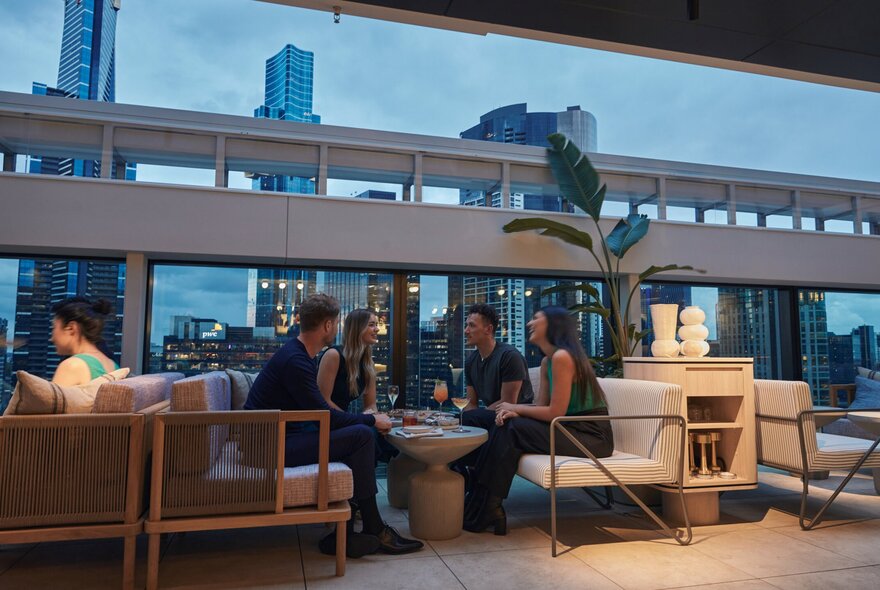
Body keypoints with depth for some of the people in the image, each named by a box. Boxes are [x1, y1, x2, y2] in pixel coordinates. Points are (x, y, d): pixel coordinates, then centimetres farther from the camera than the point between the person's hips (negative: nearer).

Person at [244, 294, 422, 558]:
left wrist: (366, 419, 7)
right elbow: (324, 416, -19)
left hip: (281, 438, 10)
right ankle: (374, 531, -4)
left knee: (358, 434, 6)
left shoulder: (299, 355, 12)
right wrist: (372, 420, -7)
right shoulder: (295, 360, -20)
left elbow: (319, 411, 15)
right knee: (362, 435, -16)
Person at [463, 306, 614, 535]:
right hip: (572, 429, 9)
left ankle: (483, 513, -8)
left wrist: (515, 408, -8)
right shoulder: (547, 361, 12)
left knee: (513, 430, -18)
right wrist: (514, 412, -12)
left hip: (592, 434, -9)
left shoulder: (562, 357, -18)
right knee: (506, 425, -5)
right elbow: (540, 406, 8)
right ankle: (482, 504, -5)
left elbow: (555, 413, -20)